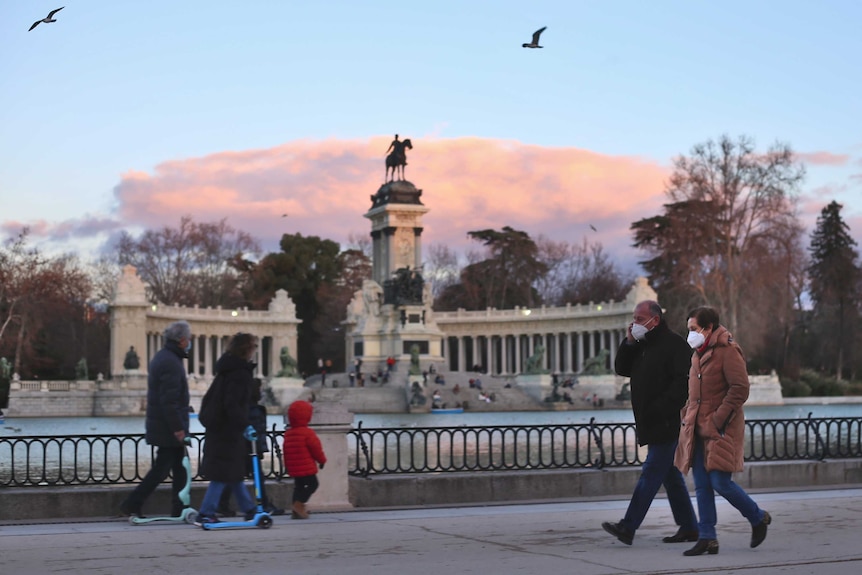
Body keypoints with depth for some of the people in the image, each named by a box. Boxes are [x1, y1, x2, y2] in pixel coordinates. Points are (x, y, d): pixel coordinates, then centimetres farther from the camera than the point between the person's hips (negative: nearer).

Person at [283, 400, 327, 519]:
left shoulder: (288, 433, 10)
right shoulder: (308, 433, -14)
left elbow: (286, 451, 16)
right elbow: (316, 448, -10)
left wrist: (287, 466, 24)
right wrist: (322, 460, 6)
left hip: (293, 468, 8)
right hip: (306, 468, -8)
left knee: (299, 486, 15)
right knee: (311, 484, -1)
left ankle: (296, 511, 15)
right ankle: (298, 504, -11)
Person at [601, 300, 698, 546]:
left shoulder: (674, 344, -10)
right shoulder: (641, 345, 17)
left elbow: (682, 381, -18)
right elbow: (621, 369, 17)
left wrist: (660, 409, -22)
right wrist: (629, 342, 4)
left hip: (667, 424, -9)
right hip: (651, 425, 9)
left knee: (651, 474, -9)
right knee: (671, 477, 12)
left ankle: (628, 527, -12)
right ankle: (689, 527, 18)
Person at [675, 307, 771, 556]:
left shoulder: (728, 351, -10)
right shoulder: (698, 354, 16)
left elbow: (740, 389, -15)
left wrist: (719, 419, -18)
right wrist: (687, 417, 12)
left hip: (721, 430, -8)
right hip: (698, 430, 8)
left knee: (720, 483, -9)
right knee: (702, 486, 5)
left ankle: (758, 518, 15)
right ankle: (707, 538, 9)